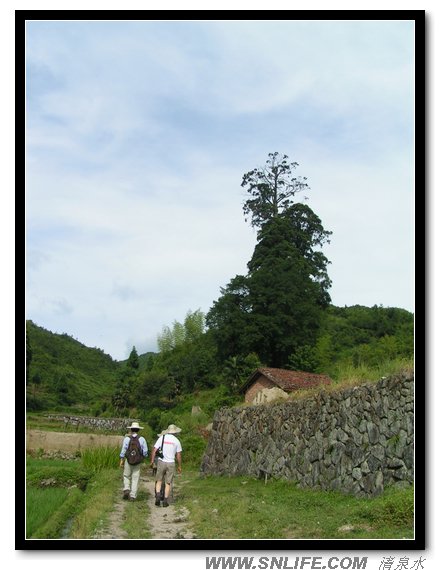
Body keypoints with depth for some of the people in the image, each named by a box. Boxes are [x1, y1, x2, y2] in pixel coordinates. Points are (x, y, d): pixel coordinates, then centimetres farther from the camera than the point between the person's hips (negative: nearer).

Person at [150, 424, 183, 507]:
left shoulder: (161, 438, 1)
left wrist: (152, 461, 0)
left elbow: (154, 450, -5)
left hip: (161, 462, 0)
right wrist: (179, 466, 10)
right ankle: (165, 501, 7)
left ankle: (158, 496, -7)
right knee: (168, 483, 7)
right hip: (171, 463, 0)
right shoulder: (176, 441, 1)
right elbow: (178, 455, 2)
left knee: (159, 481, 13)